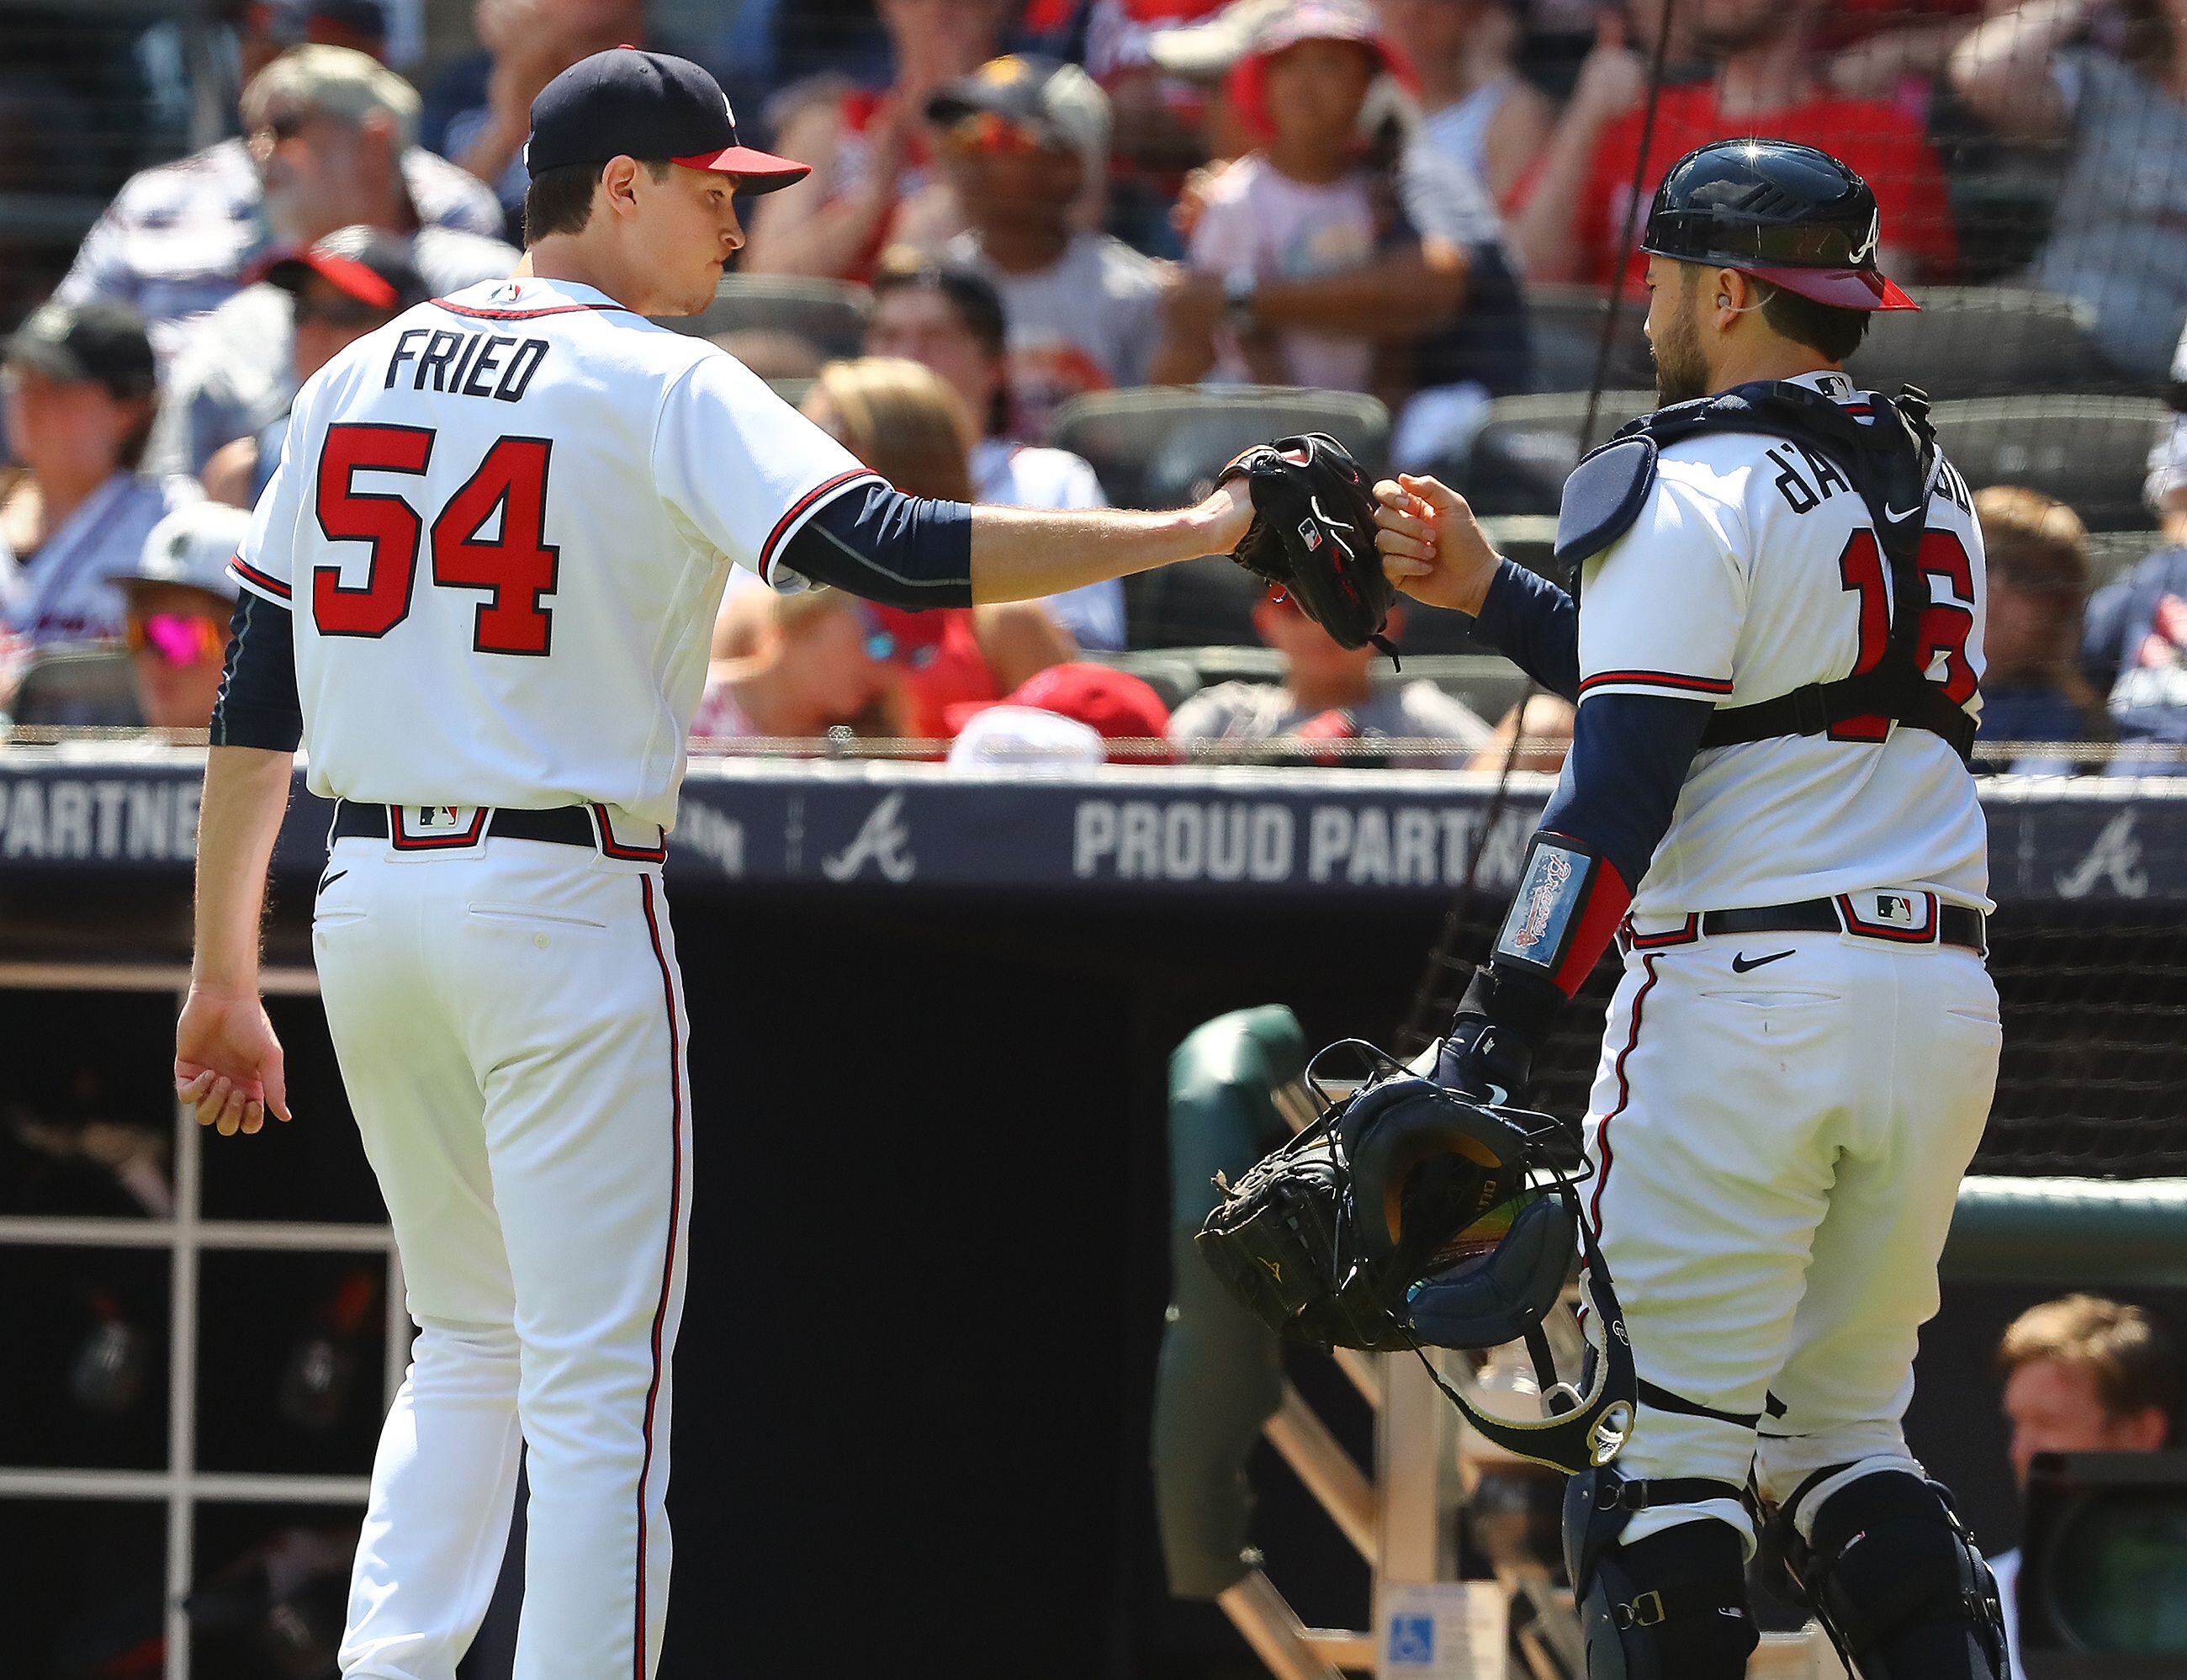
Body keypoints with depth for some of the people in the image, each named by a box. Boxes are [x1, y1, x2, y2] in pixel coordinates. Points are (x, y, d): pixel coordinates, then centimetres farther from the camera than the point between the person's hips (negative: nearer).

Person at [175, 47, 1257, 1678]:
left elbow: (254, 700, 12)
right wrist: (1191, 531, -17)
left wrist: (226, 975, 17)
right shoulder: (662, 388, -7)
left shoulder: (353, 380, 12)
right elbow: (895, 553, -21)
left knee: (472, 1341, 21)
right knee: (599, 1386, -3)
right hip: (562, 912, -7)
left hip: (367, 903, 7)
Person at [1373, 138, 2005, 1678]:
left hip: (1745, 989, -7)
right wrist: (1485, 593, 26)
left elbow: (1621, 786, -15)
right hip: (1945, 1009, 7)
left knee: (1667, 1443, -3)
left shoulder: (1693, 493, -7)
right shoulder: (1927, 488, 17)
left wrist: (1502, 1020, -17)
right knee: (1841, 1440, 15)